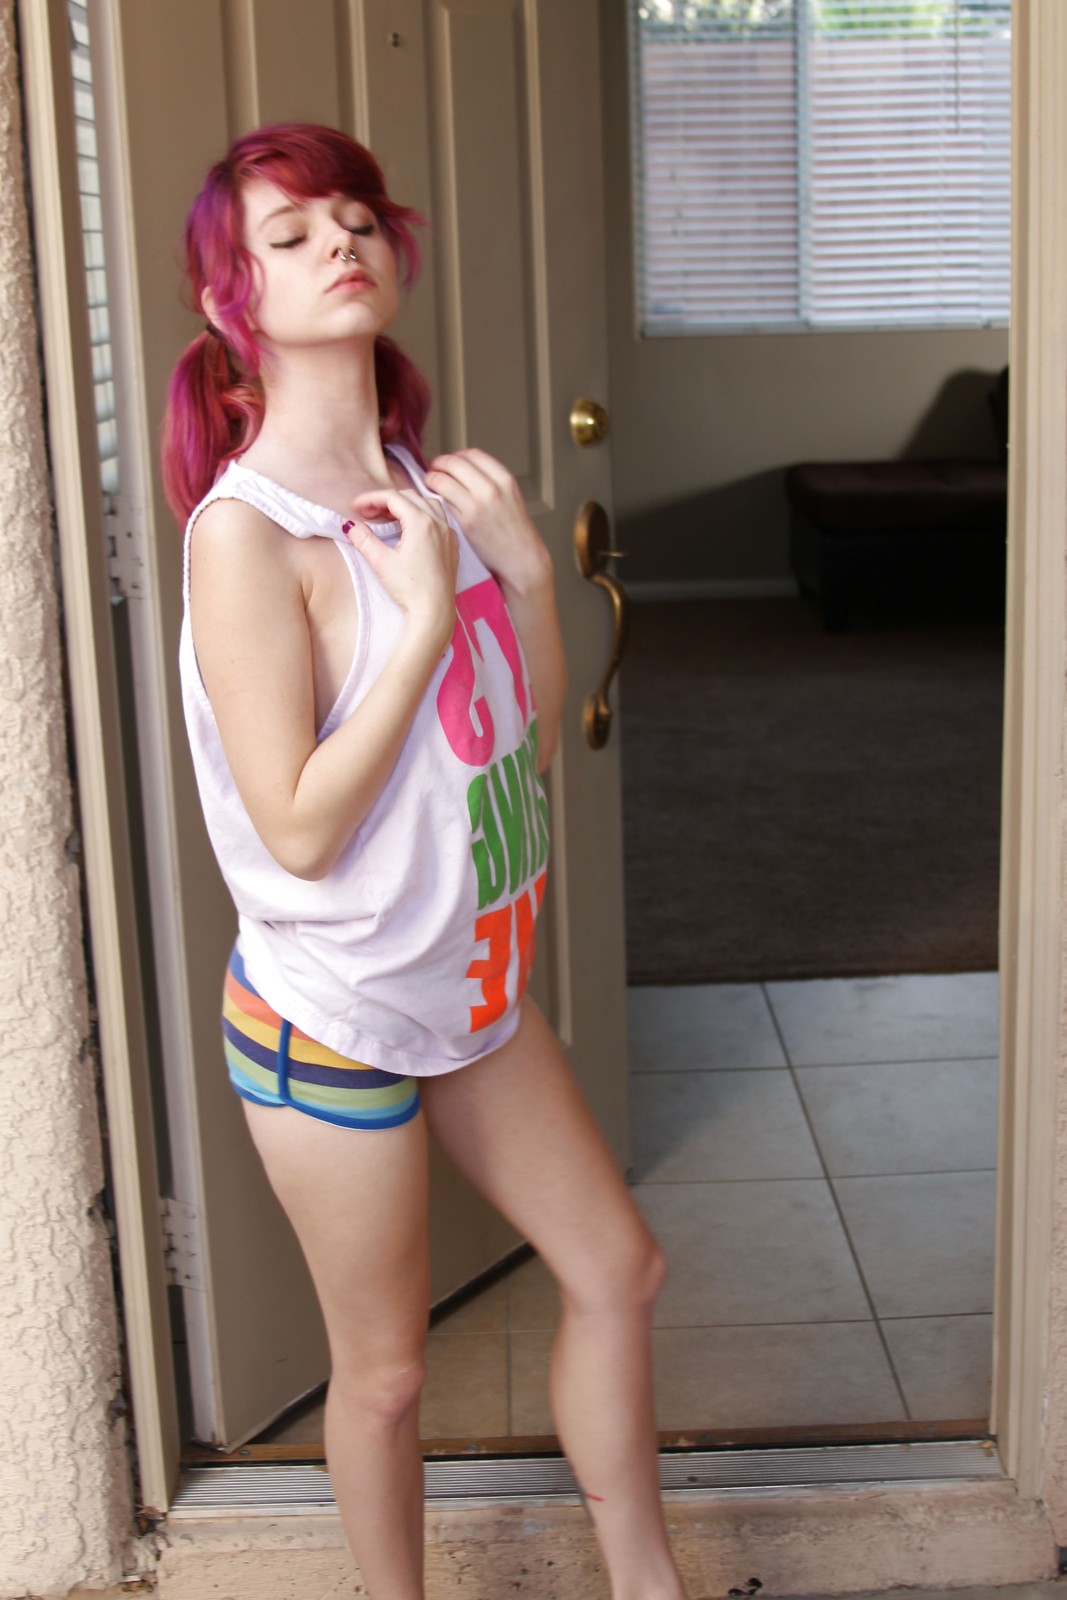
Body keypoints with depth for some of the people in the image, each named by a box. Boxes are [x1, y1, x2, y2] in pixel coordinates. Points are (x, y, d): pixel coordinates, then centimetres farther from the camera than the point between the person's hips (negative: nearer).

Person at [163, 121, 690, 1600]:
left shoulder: (428, 484, 0)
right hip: (333, 1019, -7)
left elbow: (534, 741, 4)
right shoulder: (244, 529, -21)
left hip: (471, 982, 7)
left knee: (619, 1270, 16)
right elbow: (299, 828, -24)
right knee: (385, 1368, 11)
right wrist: (426, 617, -25)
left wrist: (528, 568, -11)